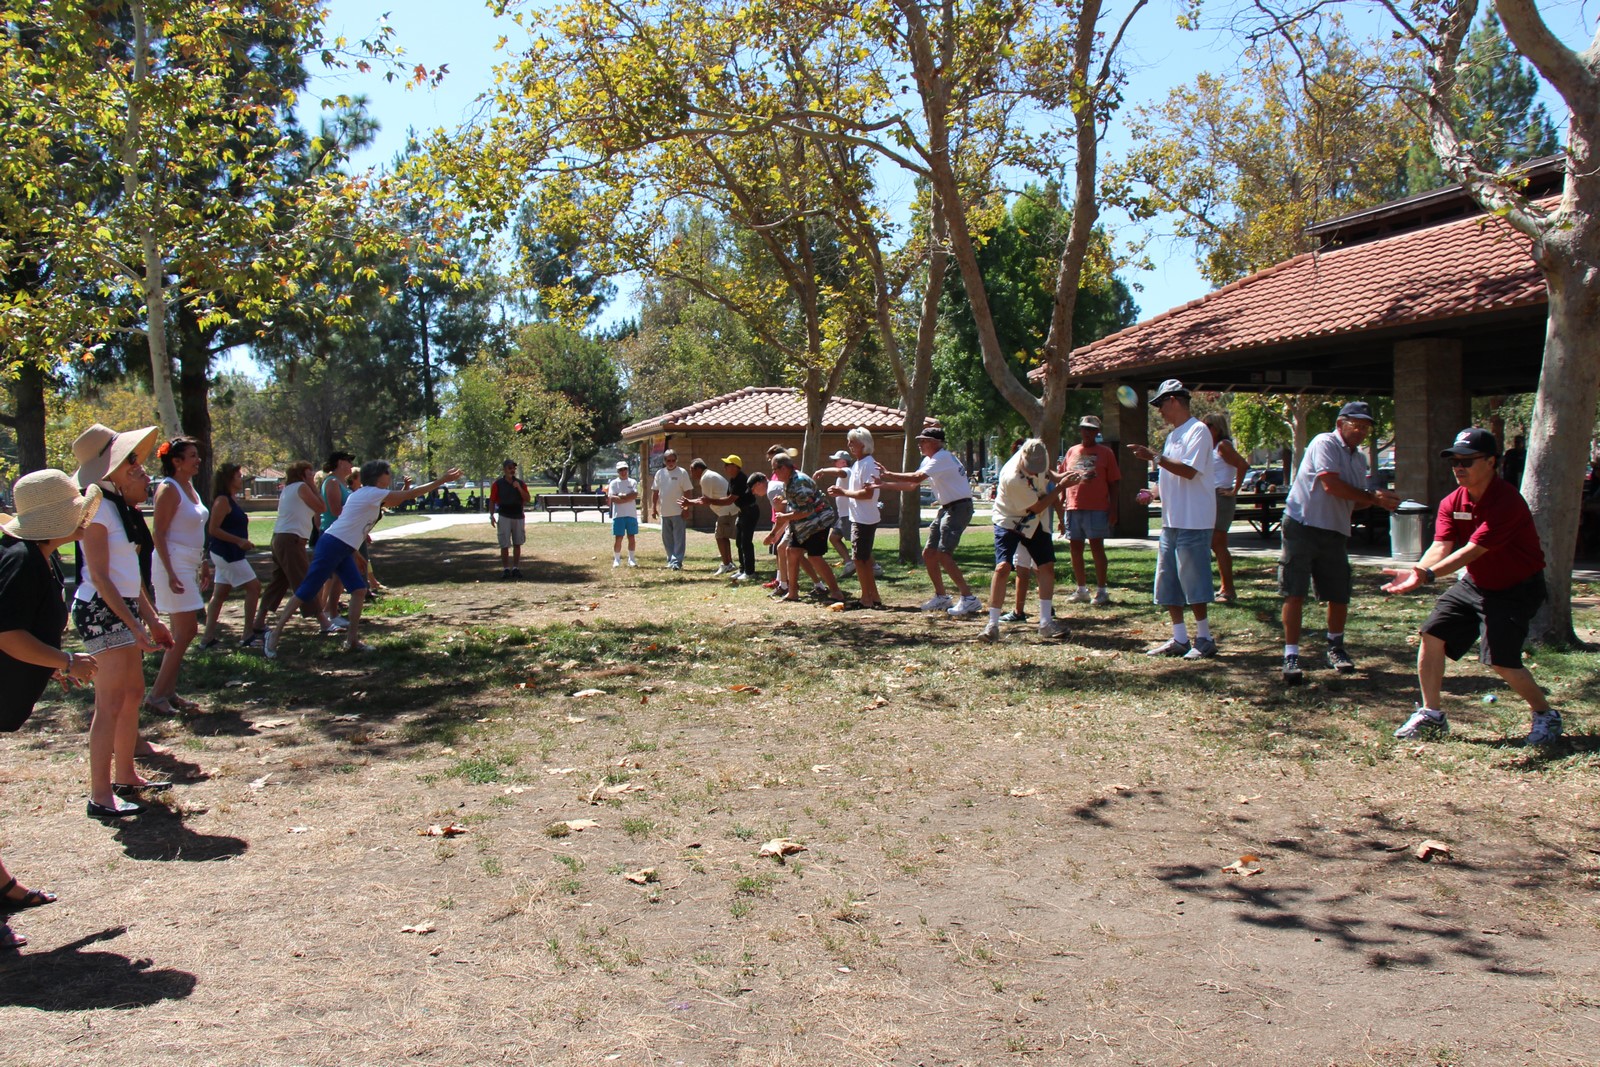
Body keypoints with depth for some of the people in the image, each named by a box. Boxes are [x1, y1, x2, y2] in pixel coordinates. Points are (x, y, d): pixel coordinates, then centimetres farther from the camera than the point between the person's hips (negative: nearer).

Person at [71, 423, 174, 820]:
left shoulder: (122, 506, 12)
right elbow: (99, 577, -17)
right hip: (101, 611, -9)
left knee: (133, 694, 15)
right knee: (110, 704, -8)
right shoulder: (99, 509, -14)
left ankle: (126, 776, 27)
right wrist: (136, 625, -18)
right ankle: (100, 796, -3)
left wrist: (151, 620, 17)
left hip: (123, 608, 9)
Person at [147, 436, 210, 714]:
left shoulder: (189, 486, 14)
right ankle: (157, 694, -3)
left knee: (180, 633, 11)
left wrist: (204, 564, 19)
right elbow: (159, 533, -17)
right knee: (186, 631, -10)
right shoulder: (169, 489, -13)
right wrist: (170, 573, -23)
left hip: (189, 565, 9)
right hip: (174, 565, -9)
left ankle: (169, 691, 17)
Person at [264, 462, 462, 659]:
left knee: (359, 590, 5)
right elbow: (409, 495, -13)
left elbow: (396, 501, 30)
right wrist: (442, 480, -11)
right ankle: (274, 635, 0)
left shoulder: (368, 495, 15)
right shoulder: (372, 493, -12)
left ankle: (352, 640, 8)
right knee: (306, 592, -6)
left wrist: (405, 487, 12)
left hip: (342, 550, 10)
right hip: (332, 545, -10)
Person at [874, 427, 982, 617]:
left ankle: (969, 598, -17)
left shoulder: (942, 457, -16)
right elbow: (911, 485, 16)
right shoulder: (930, 460, 15)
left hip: (959, 507, -10)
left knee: (943, 555, -19)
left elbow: (917, 477, -27)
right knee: (928, 553, 10)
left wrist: (888, 474, -18)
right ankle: (941, 597, 20)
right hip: (947, 508, 10)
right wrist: (884, 484, 9)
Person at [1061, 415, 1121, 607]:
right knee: (1075, 548, 8)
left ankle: (1101, 591, 1)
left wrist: (1113, 508, -6)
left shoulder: (1105, 453, 3)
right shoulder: (1072, 451, 14)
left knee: (1097, 547, -4)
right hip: (1073, 508, 4)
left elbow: (1113, 483, 1)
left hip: (1097, 509, -4)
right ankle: (1081, 589, 18)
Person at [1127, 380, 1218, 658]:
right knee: (1167, 583, 9)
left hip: (1193, 522, -10)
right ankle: (1179, 639, 15)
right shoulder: (1172, 435, 18)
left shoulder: (1198, 431, -10)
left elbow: (1188, 470, -22)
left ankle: (1204, 639, 5)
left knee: (1192, 581, -5)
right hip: (1171, 520, 10)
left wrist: (1154, 457, -23)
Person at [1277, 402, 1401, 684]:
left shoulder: (1359, 459, 17)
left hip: (1336, 533, 7)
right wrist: (1372, 496, -14)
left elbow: (1353, 501, 19)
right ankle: (1291, 656, -3)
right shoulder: (1325, 443, -9)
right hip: (1302, 526, -7)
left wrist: (1378, 501, -1)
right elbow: (1331, 485, -20)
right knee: (1294, 594, -6)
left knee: (1339, 596, 9)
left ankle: (1335, 648, 31)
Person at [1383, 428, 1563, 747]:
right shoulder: (1451, 503, -3)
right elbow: (1441, 546, -16)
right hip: (1474, 585, 7)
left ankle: (1546, 716, 11)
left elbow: (1473, 549, -36)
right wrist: (1416, 572, -37)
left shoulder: (1507, 502, -26)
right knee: (1432, 634, -1)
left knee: (1501, 660, -15)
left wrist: (1429, 574, -49)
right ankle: (1431, 714, 11)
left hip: (1516, 590, -7)